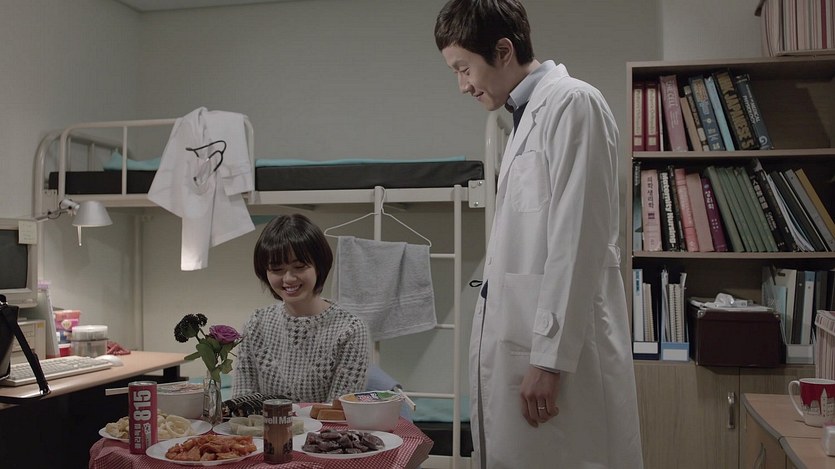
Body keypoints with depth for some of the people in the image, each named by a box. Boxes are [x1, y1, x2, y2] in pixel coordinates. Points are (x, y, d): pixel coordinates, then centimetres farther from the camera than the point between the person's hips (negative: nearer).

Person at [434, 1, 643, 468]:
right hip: (524, 342, 9)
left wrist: (550, 359, -17)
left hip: (558, 347, -8)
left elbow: (577, 243, -16)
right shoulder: (528, 113, 18)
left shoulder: (572, 102, -9)